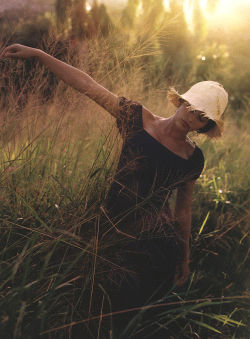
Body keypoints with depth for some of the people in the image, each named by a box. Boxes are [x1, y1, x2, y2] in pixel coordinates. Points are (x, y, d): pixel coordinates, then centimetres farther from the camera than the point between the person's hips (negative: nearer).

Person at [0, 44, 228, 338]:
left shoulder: (193, 158, 2)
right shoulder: (138, 119, -3)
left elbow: (183, 210, 11)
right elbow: (87, 85, -7)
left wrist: (185, 259, 16)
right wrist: (36, 53, -9)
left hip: (157, 245, 0)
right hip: (115, 235, 1)